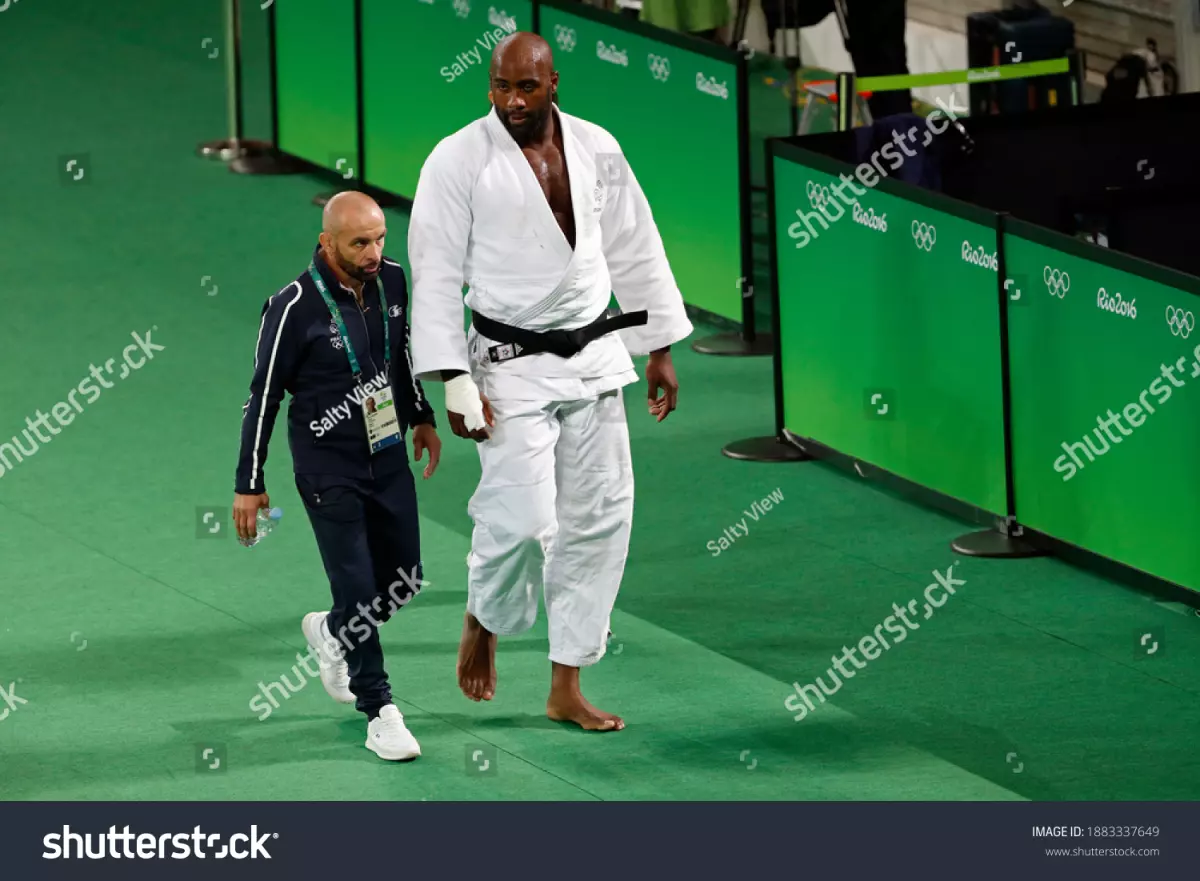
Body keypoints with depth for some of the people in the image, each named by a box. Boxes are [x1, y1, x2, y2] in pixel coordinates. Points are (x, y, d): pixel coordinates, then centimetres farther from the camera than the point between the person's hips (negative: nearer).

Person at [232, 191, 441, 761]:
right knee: (358, 589, -6)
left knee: (404, 581, 11)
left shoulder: (392, 280, -3)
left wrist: (422, 416, 22)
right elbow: (263, 395, -11)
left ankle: (331, 632, 40)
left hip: (388, 457, 6)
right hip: (328, 470, -6)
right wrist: (249, 485, -8)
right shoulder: (294, 307, -19)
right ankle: (380, 714, 5)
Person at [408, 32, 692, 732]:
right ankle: (483, 622, 18)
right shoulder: (458, 161, -11)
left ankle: (568, 689, 13)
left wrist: (661, 350, 13)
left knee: (599, 517, 4)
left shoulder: (597, 150, 2)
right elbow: (436, 275, -10)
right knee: (522, 517, -15)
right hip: (512, 365, -4)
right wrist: (455, 384, -14)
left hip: (594, 359, 5)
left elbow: (636, 250, 11)